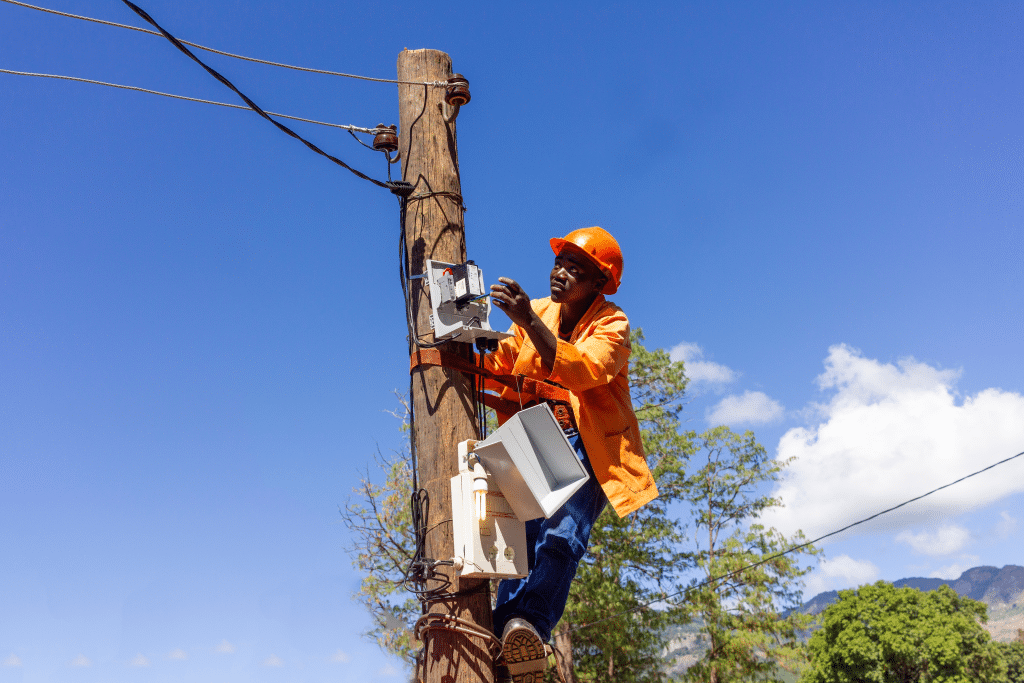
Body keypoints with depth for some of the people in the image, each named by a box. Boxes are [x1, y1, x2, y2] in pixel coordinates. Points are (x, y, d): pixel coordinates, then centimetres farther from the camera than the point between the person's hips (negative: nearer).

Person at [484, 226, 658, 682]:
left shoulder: (612, 324, -6)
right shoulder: (536, 312, 10)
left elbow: (584, 372, -26)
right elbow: (500, 367, 12)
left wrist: (529, 321, -33)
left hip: (588, 446, -4)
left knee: (564, 533, -28)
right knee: (523, 536, -15)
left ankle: (530, 626, -45)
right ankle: (507, 640, -24)